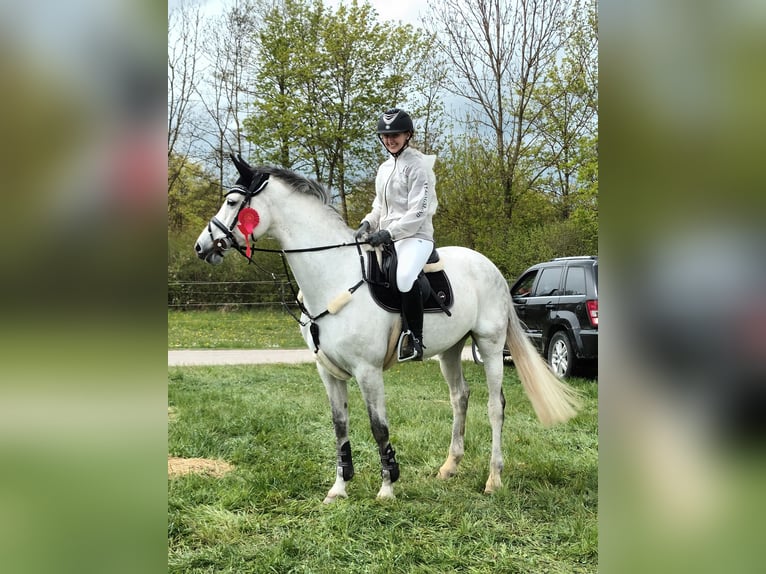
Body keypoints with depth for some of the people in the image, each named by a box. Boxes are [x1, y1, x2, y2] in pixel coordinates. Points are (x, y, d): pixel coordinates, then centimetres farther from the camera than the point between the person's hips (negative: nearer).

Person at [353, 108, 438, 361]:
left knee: (404, 277, -36)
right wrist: (367, 223, 2)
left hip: (415, 236, -9)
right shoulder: (384, 168, 18)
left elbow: (418, 211, -14)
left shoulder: (418, 165, -6)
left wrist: (389, 232, -22)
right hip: (386, 239, 9)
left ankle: (414, 339, -25)